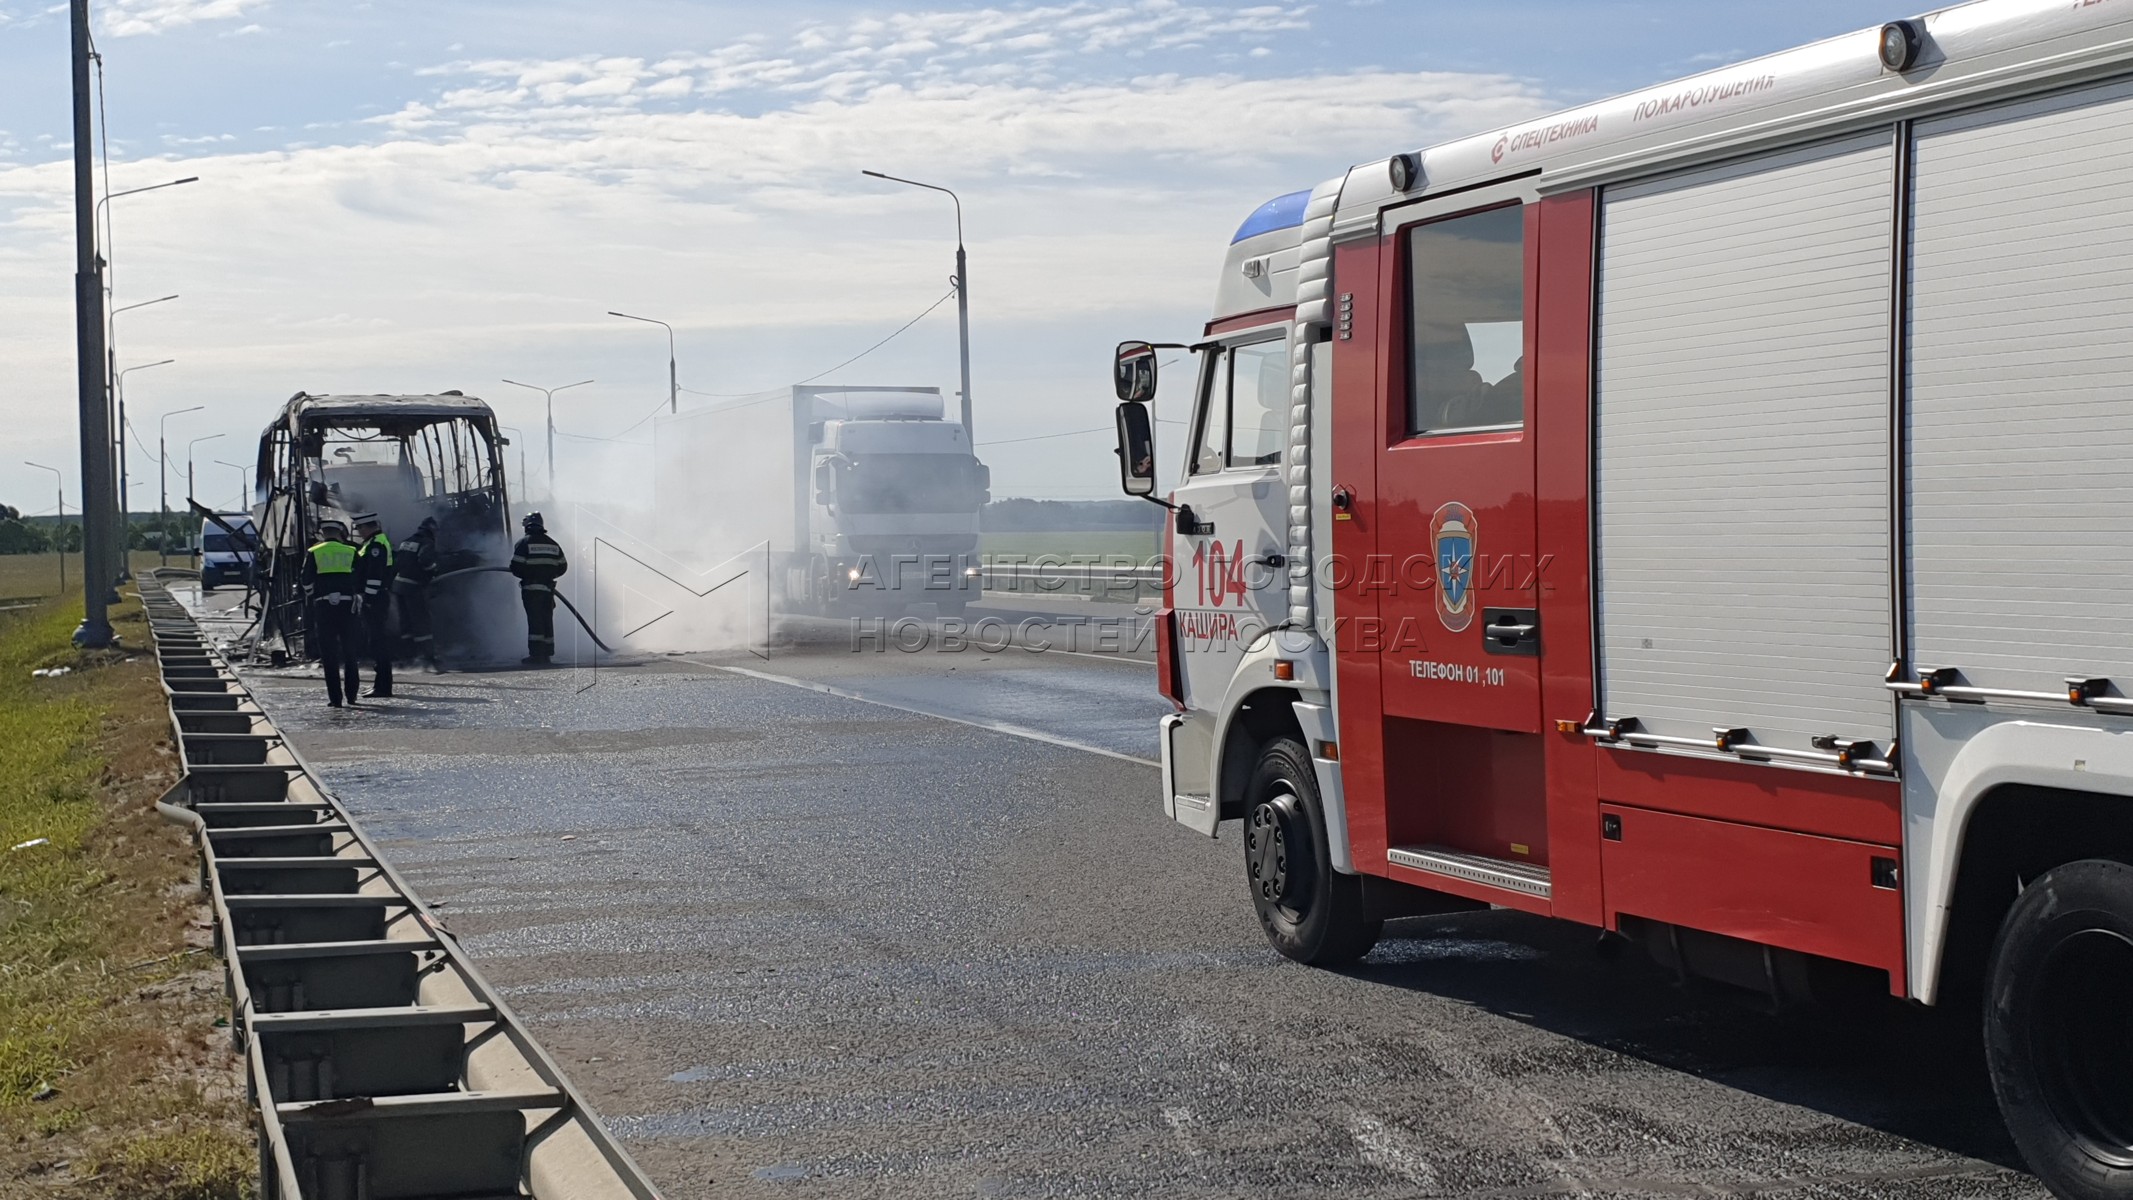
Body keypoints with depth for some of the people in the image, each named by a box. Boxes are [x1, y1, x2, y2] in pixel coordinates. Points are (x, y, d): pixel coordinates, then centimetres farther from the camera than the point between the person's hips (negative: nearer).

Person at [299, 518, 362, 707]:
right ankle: (351, 693, 17)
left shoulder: (314, 553, 2)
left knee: (329, 653, 2)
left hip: (323, 605, -1)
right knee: (349, 651, 14)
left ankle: (335, 698, -2)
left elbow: (307, 583, 2)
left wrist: (312, 599, 17)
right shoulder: (351, 552, 4)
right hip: (347, 604, 1)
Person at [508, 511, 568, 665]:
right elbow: (562, 567, 12)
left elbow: (515, 567, -11)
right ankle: (546, 654, 14)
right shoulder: (553, 544, 11)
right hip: (548, 588, 5)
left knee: (534, 620, -5)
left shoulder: (524, 543, -7)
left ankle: (536, 654, -9)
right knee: (547, 621, 11)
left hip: (531, 589, -5)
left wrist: (525, 575, 9)